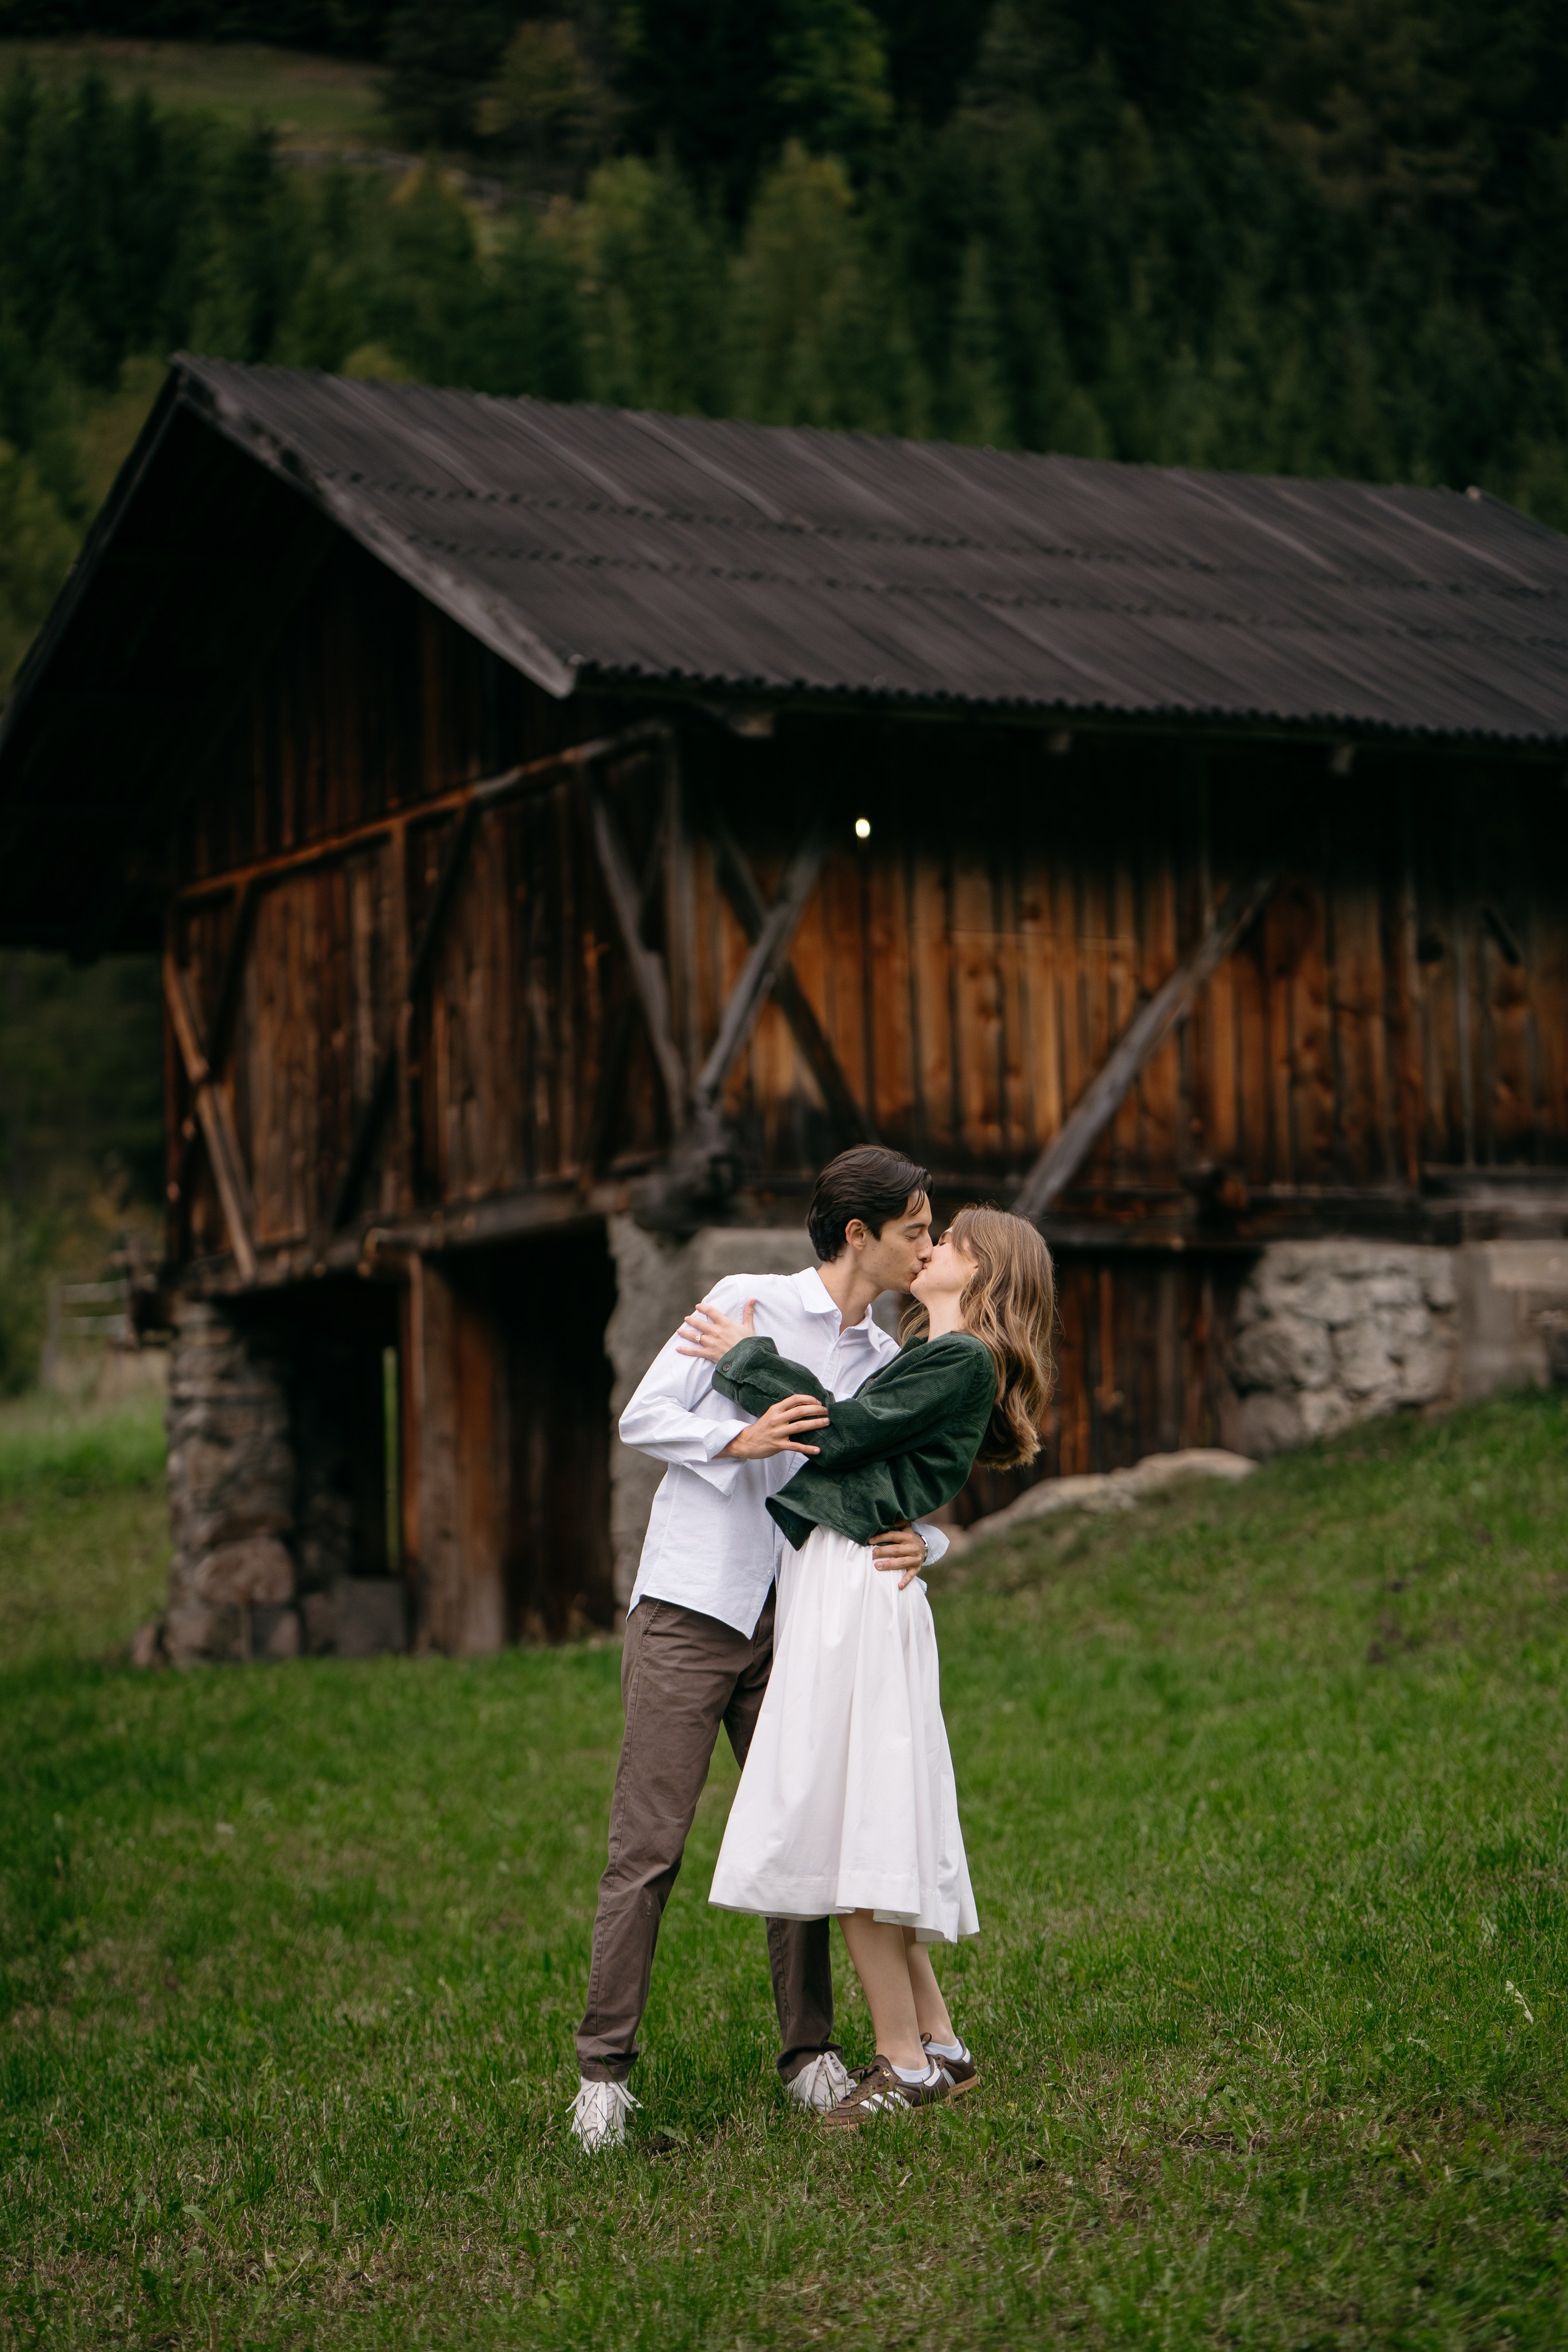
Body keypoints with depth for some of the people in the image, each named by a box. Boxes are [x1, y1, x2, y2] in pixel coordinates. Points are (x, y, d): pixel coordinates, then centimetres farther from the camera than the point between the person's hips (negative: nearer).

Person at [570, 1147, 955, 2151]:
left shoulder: (887, 1362, 12)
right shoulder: (748, 1303, -3)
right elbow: (644, 1416, -5)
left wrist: (917, 1542, -12)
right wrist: (740, 1440, -22)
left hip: (795, 1623, 5)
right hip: (691, 1609, -5)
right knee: (648, 1844, -5)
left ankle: (810, 2051, 12)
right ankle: (606, 2067, -1)